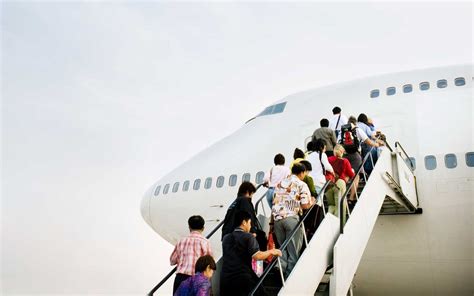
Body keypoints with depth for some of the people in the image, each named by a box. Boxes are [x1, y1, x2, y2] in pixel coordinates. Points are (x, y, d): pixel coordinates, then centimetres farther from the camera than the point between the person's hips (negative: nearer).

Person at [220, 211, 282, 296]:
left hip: (225, 279, 6)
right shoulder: (248, 237, -6)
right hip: (243, 279, -6)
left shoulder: (226, 238, 12)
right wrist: (271, 251, -1)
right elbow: (257, 256, -17)